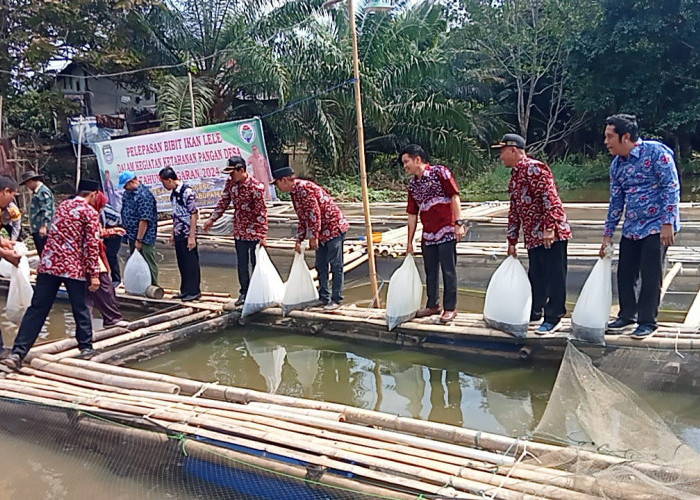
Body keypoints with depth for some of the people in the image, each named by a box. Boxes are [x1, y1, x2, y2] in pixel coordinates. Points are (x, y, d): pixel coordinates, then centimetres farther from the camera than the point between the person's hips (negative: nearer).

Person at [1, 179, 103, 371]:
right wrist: (94, 274, -9)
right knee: (80, 309, 11)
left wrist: (105, 232, 39)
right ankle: (86, 347, 21)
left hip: (49, 264, 5)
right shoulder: (90, 213, -4)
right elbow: (91, 245, -11)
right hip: (74, 268, -5)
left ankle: (18, 353, -3)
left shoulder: (63, 206, 17)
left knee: (36, 309, 3)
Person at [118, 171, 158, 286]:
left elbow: (144, 220, -23)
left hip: (144, 237, -9)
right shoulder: (128, 192, 10)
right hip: (132, 235, 10)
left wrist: (139, 239, -22)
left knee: (148, 263, -2)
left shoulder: (144, 195, -20)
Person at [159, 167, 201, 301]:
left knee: (191, 263, -1)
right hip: (179, 235, 8)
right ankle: (185, 290, 22)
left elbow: (194, 215, -17)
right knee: (182, 264, 13)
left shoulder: (187, 192, -16)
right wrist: (173, 233, 19)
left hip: (188, 235, -8)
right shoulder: (173, 193, 10)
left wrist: (192, 236, -19)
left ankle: (194, 291, 8)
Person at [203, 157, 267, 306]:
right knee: (242, 264, 13)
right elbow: (224, 202, 12)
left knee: (256, 263, 3)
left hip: (254, 232, -6)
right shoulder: (230, 182, 0)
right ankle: (244, 292, 25)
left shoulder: (256, 186, -20)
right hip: (239, 231, 6)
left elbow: (261, 211, -20)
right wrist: (212, 219, 12)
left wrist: (263, 235, -21)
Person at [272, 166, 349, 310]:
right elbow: (303, 219, 19)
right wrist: (299, 240, 18)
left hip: (334, 227, -10)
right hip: (322, 232, 10)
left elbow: (314, 213, -22)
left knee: (335, 265, -3)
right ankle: (324, 297, 21)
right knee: (320, 265, 13)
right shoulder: (295, 193, 13)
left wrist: (313, 236, -19)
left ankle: (336, 299, 3)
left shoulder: (304, 187, -18)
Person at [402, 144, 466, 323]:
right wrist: (409, 241, 15)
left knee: (448, 271, -1)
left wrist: (459, 223, -19)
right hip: (428, 235, 6)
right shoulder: (412, 184, 13)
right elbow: (412, 215, 15)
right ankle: (433, 305, 28)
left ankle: (450, 308, 9)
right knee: (430, 271, 14)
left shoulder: (440, 172, -5)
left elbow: (454, 196, -10)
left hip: (446, 232, -6)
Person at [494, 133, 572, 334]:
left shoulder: (535, 168, -10)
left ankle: (553, 318, 8)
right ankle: (534, 311, 30)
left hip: (551, 235, -9)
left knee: (553, 276, -1)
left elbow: (550, 198, -20)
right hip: (533, 237, 9)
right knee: (535, 276, 17)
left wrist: (549, 228, -25)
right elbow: (514, 210, 22)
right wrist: (512, 241, 22)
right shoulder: (515, 175, 18)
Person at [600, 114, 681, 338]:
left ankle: (648, 322, 14)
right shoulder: (616, 165, 8)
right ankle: (627, 315, 27)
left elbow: (671, 188, -15)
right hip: (631, 228, 7)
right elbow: (616, 200, 13)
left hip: (657, 226, -6)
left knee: (651, 276, 0)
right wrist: (608, 234, 12)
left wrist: (668, 223, -21)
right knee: (624, 273, 10)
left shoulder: (655, 152, -12)